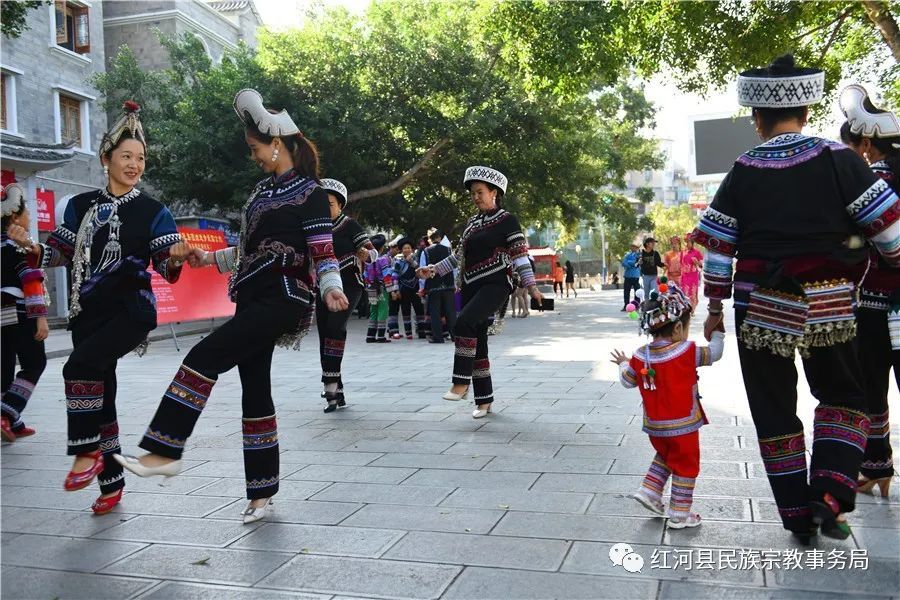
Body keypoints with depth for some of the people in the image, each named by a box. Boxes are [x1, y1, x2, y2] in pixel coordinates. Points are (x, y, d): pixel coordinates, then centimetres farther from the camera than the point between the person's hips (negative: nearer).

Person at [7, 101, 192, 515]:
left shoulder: (153, 212, -1)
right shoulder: (80, 206, 8)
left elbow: (167, 269, -5)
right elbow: (60, 254, 12)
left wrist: (176, 256, -27)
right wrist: (29, 245, -6)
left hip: (132, 310, -4)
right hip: (88, 313, 4)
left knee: (80, 366, -27)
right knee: (100, 395, 8)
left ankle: (88, 452, -10)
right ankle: (111, 484, 20)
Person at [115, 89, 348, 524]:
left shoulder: (310, 193, -6)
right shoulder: (263, 190, 18)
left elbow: (322, 254, -12)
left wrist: (331, 289, -30)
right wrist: (212, 258, 27)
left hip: (282, 298, -8)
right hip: (254, 297, 8)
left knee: (204, 358, -19)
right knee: (254, 389, 6)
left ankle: (165, 451, -13)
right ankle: (262, 494, 13)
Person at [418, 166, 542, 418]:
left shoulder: (507, 220, -2)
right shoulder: (472, 222, 16)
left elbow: (520, 255, -7)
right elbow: (459, 256, 21)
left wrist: (531, 285, -16)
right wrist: (434, 269, 12)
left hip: (495, 284, -7)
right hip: (471, 285, 7)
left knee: (464, 322, -29)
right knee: (477, 342, 5)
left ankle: (461, 382, -20)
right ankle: (484, 401, 13)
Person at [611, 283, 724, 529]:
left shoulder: (640, 356, -5)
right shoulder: (687, 352, -19)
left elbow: (627, 381, 5)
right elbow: (713, 354, -7)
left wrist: (623, 364, 24)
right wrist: (718, 331, 6)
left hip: (654, 425, 5)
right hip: (682, 425, -5)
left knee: (664, 456, 30)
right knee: (686, 466, 11)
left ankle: (649, 491, 21)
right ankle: (679, 514, 17)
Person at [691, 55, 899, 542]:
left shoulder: (742, 173, -1)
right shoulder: (838, 159, -4)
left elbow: (717, 246, 1)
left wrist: (715, 308, 10)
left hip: (760, 308, 1)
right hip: (827, 305, 0)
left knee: (774, 410, 12)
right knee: (843, 396, 20)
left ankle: (799, 516, 18)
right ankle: (829, 495, 5)